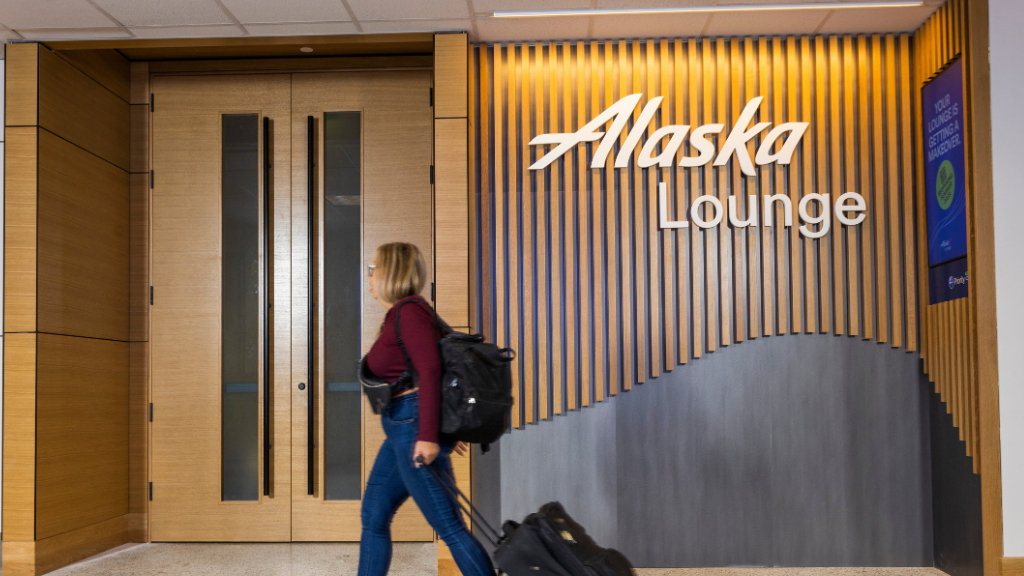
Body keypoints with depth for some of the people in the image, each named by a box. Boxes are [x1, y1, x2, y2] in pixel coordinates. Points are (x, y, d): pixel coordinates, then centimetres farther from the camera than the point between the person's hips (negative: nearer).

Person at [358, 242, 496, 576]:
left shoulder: (409, 311, -13)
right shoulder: (400, 314, 16)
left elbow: (430, 370, -23)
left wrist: (428, 436, -27)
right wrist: (442, 430, 24)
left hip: (414, 427, -11)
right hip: (402, 430, 11)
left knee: (449, 526, -7)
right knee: (373, 514, 16)